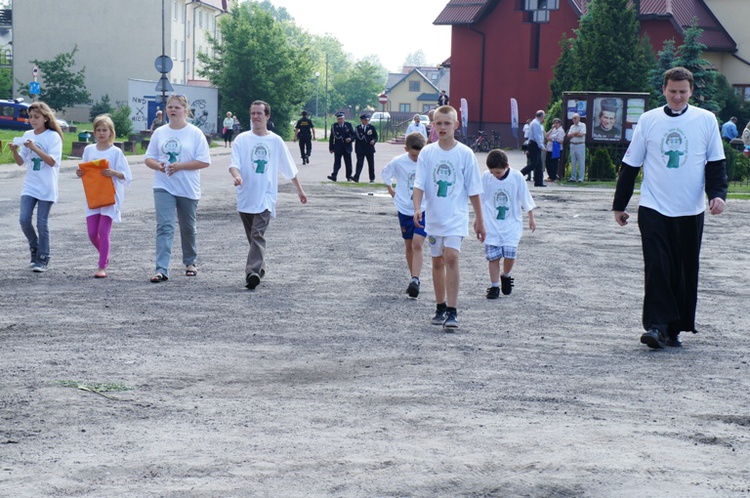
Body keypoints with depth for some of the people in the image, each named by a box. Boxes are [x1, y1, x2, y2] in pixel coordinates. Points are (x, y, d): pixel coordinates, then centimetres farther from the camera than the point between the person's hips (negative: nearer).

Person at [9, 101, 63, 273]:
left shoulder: (53, 136, -7)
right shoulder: (28, 135, 8)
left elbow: (52, 161, -16)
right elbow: (21, 162, 10)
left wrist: (34, 148, -25)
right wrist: (15, 151, -10)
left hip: (46, 187, -4)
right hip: (29, 186, 5)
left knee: (42, 223, -3)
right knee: (24, 219, -5)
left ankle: (43, 259, 8)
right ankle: (34, 250, 18)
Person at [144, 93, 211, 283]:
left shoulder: (195, 133, -4)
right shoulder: (159, 133, 6)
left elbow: (204, 161, -9)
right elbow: (149, 158, 12)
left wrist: (179, 166, -18)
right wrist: (158, 165, -12)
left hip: (188, 189, -1)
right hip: (163, 187, 1)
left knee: (188, 228, 14)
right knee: (164, 226, -11)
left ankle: (190, 262, 35)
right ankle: (161, 270, -17)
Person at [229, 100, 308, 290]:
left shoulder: (276, 141, 5)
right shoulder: (242, 139, 4)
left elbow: (289, 169, 14)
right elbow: (233, 163, -6)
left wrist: (299, 190, 19)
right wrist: (237, 176, -28)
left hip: (265, 197, -2)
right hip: (246, 196, 2)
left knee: (258, 235, -17)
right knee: (252, 237, 14)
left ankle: (253, 272, -29)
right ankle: (259, 269, 30)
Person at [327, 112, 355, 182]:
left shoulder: (348, 125, 2)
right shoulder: (334, 126, 1)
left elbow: (353, 134, 5)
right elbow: (331, 137, 3)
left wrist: (350, 138, -18)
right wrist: (331, 148, 1)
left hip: (347, 147, 1)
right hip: (338, 148, -1)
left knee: (348, 163, 9)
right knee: (337, 163, -11)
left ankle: (349, 176, 23)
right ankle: (334, 176, -19)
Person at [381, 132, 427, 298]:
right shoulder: (398, 162, -8)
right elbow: (385, 174, 12)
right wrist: (391, 191, 9)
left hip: (424, 209, -2)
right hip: (405, 209, 2)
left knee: (418, 243, -14)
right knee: (409, 245, 10)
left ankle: (415, 280, -18)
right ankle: (413, 278, 23)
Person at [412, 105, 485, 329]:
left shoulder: (465, 153, -3)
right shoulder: (427, 153, 1)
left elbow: (473, 190, 2)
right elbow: (419, 184, -3)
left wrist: (479, 220, 5)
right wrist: (417, 208, -20)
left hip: (456, 217, -3)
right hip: (433, 217, 3)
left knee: (451, 258, -18)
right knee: (437, 262, 12)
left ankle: (452, 311, -17)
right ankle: (441, 308, 26)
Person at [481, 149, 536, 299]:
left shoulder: (516, 177, -7)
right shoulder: (485, 177, -6)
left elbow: (525, 198, 3)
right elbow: (479, 200, 8)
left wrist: (531, 219, 7)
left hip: (511, 224, -1)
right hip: (491, 224, 1)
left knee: (510, 253, -12)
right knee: (493, 256, -4)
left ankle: (506, 276, 17)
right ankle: (494, 286, 6)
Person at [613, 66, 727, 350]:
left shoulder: (706, 120, 2)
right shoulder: (648, 120, 3)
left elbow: (716, 163, 5)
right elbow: (630, 165, 9)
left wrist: (717, 194, -12)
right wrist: (619, 205, 11)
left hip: (690, 211, 1)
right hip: (653, 209, -1)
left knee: (685, 271, 6)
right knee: (657, 267, -12)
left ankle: (675, 329, 17)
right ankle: (657, 326, -12)